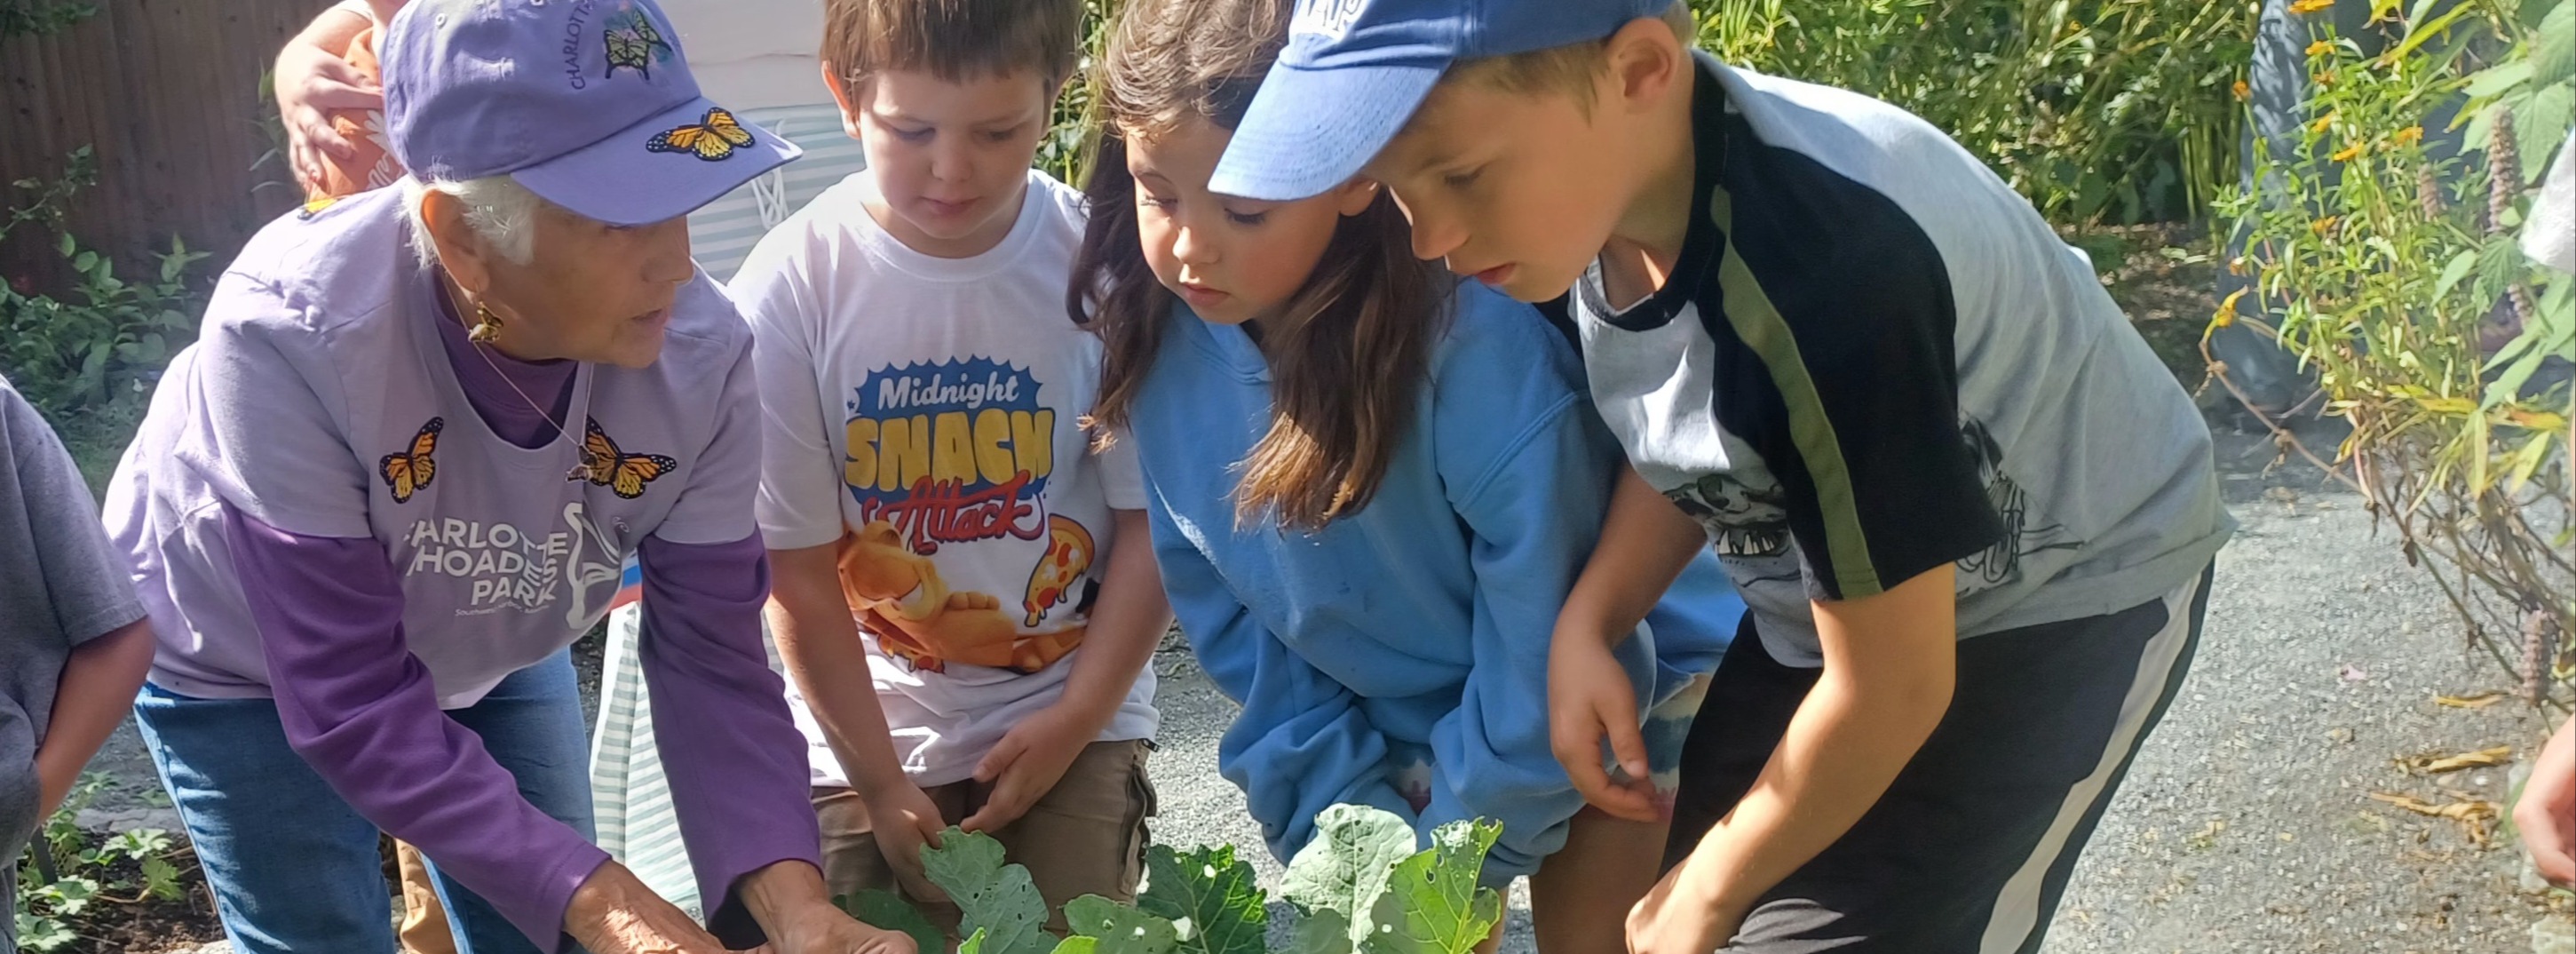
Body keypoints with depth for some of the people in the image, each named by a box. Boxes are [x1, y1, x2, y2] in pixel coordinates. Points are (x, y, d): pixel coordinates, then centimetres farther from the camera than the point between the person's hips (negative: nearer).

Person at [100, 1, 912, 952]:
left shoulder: (699, 351, -29)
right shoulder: (290, 333, -39)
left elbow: (712, 660, -23)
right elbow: (357, 705, -37)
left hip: (485, 644, 3)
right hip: (241, 660, -3)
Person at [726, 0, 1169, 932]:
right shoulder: (790, 289, -15)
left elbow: (1152, 522, -6)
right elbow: (796, 571, -9)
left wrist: (1074, 723, -8)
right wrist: (880, 782, -7)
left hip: (1074, 719, 0)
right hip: (868, 730, 1)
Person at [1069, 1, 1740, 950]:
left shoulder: (1481, 347, -33)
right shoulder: (1160, 333, -17)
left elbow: (1551, 647, -23)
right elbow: (1222, 608, -5)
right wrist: (1348, 819, -9)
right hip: (1391, 722, 4)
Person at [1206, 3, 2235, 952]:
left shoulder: (1820, 281, -38)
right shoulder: (1609, 179, -16)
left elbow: (1890, 692, -26)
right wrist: (1586, 622, -12)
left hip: (2063, 598, -7)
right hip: (1843, 590, 7)